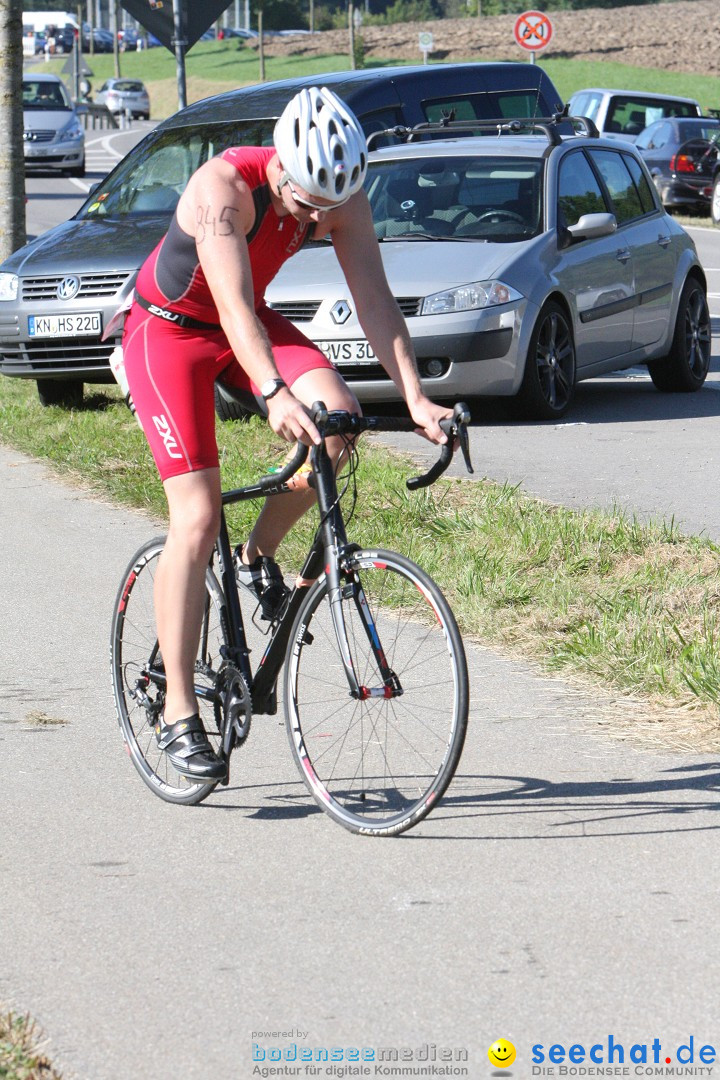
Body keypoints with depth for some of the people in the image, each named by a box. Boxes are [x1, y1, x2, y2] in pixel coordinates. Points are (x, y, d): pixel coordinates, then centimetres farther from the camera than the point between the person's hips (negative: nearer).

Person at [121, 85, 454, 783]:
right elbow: (235, 309, -42)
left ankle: (259, 557, 3)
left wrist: (415, 399, -31)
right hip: (168, 331, -5)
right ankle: (177, 715, -8)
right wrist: (274, 396, -56)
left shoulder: (341, 201, -17)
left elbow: (374, 301, -19)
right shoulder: (225, 187, -33)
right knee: (197, 518, -14)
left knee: (338, 415, -23)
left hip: (246, 327, 5)